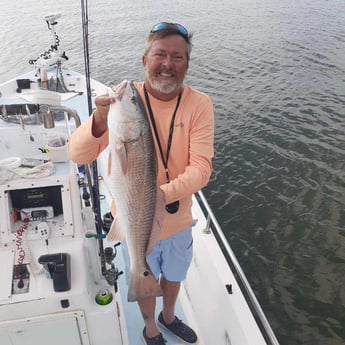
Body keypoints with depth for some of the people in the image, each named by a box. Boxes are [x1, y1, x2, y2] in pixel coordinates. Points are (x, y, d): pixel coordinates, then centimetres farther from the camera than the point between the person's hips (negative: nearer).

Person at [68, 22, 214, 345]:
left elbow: (201, 168, -21)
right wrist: (100, 121, -42)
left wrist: (160, 195, -37)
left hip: (178, 218, 2)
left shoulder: (199, 104, -15)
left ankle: (168, 317, 62)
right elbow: (78, 155, -22)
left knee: (174, 275, 29)